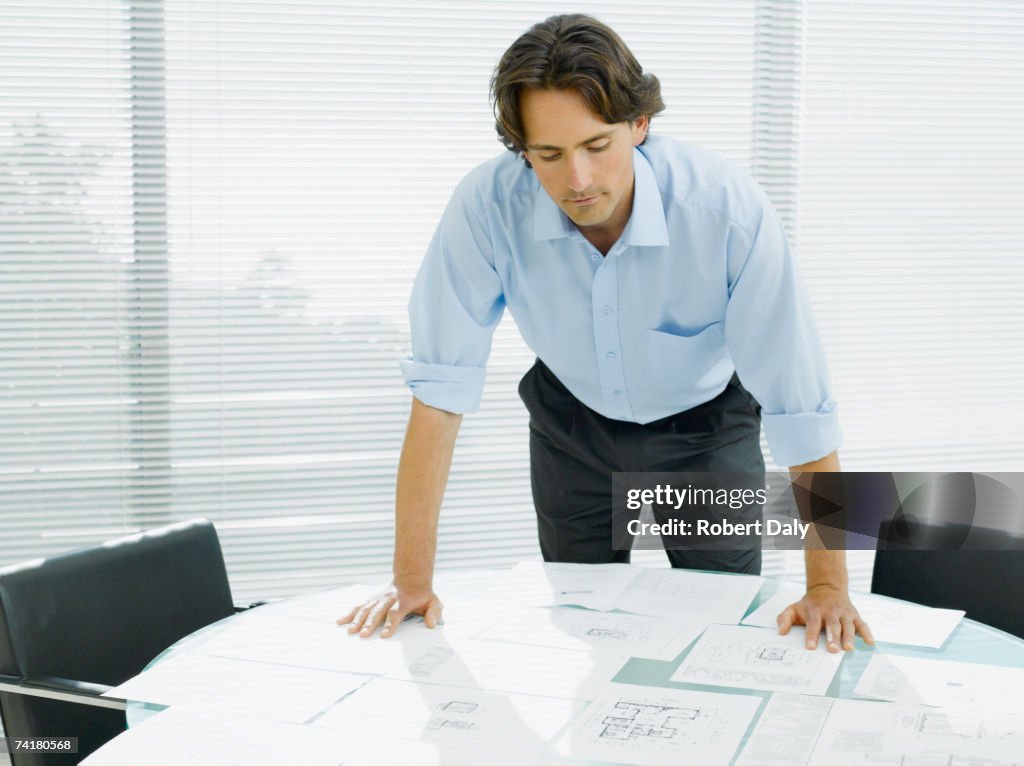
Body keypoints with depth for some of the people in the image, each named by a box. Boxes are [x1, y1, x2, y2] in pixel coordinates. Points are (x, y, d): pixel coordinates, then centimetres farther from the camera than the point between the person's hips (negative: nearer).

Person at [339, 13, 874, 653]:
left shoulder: (731, 210, -34)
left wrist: (828, 587, -27)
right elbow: (441, 390, -26)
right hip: (574, 426, 1)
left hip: (705, 428, -1)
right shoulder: (486, 207, -29)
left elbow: (801, 408, -29)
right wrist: (412, 580, -26)